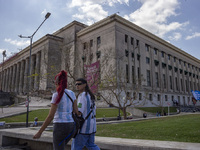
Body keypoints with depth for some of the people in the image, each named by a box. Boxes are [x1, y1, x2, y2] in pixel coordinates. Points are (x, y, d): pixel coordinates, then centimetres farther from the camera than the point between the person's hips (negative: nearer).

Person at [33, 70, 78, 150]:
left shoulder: (56, 95, -14)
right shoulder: (72, 93, 5)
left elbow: (50, 116, -16)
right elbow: (76, 111, 4)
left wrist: (39, 132, -7)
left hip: (60, 127, -7)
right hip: (71, 126, 7)